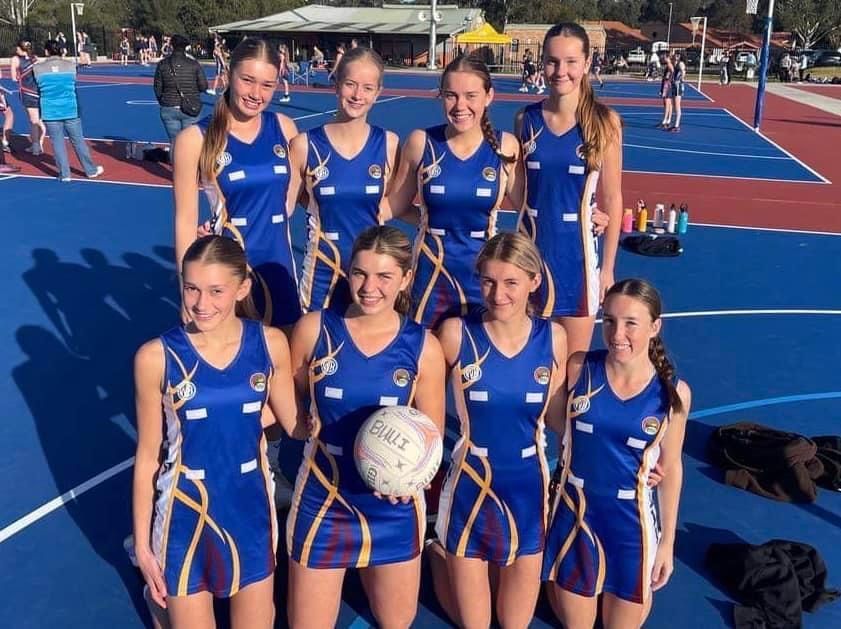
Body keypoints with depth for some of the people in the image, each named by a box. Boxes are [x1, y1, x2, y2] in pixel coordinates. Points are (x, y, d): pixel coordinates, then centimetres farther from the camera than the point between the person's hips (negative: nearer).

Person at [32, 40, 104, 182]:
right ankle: (91, 170, 20)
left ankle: (64, 174, 8)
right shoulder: (71, 65, -3)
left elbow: (38, 87, 9)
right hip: (70, 110, 1)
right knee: (78, 141, 11)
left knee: (58, 142, 7)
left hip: (50, 113, 0)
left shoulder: (38, 68, -4)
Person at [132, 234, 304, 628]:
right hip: (186, 517, -2)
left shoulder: (271, 344, -10)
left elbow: (295, 424, 4)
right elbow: (147, 457, -7)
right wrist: (142, 544, -2)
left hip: (251, 511, 2)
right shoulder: (157, 357, -16)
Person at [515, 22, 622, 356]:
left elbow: (612, 199, -4)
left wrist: (608, 267, -4)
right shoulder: (526, 119, -1)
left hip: (577, 250, -2)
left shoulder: (604, 122, -7)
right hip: (531, 246, 2)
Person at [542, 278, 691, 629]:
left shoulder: (673, 392, -11)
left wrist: (667, 541, 3)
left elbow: (670, 468, -2)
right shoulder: (579, 368, -11)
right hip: (575, 510, 1)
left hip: (631, 519, 0)